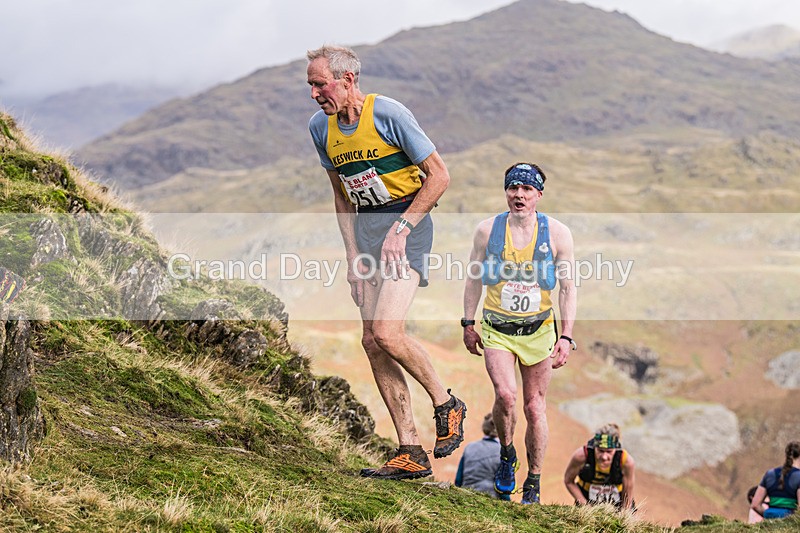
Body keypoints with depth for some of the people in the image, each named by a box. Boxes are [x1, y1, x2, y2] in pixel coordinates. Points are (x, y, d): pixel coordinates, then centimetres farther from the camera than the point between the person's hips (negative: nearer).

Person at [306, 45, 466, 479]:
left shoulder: (388, 114, -15)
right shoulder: (320, 126, 6)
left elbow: (439, 175, -11)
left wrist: (401, 228, -17)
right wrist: (353, 255, 5)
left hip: (407, 220, -7)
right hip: (365, 227, 7)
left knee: (386, 333, -21)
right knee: (372, 342, 0)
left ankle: (446, 405, 5)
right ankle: (411, 454, 6)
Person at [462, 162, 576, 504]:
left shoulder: (557, 233, -6)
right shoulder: (487, 230, -4)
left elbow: (568, 289, -2)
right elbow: (474, 279, 8)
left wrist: (566, 336, -8)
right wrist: (468, 324, 7)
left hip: (538, 329, 0)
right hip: (496, 329, 0)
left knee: (534, 406, 4)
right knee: (505, 394, -21)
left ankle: (533, 483, 19)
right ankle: (506, 454, 8)